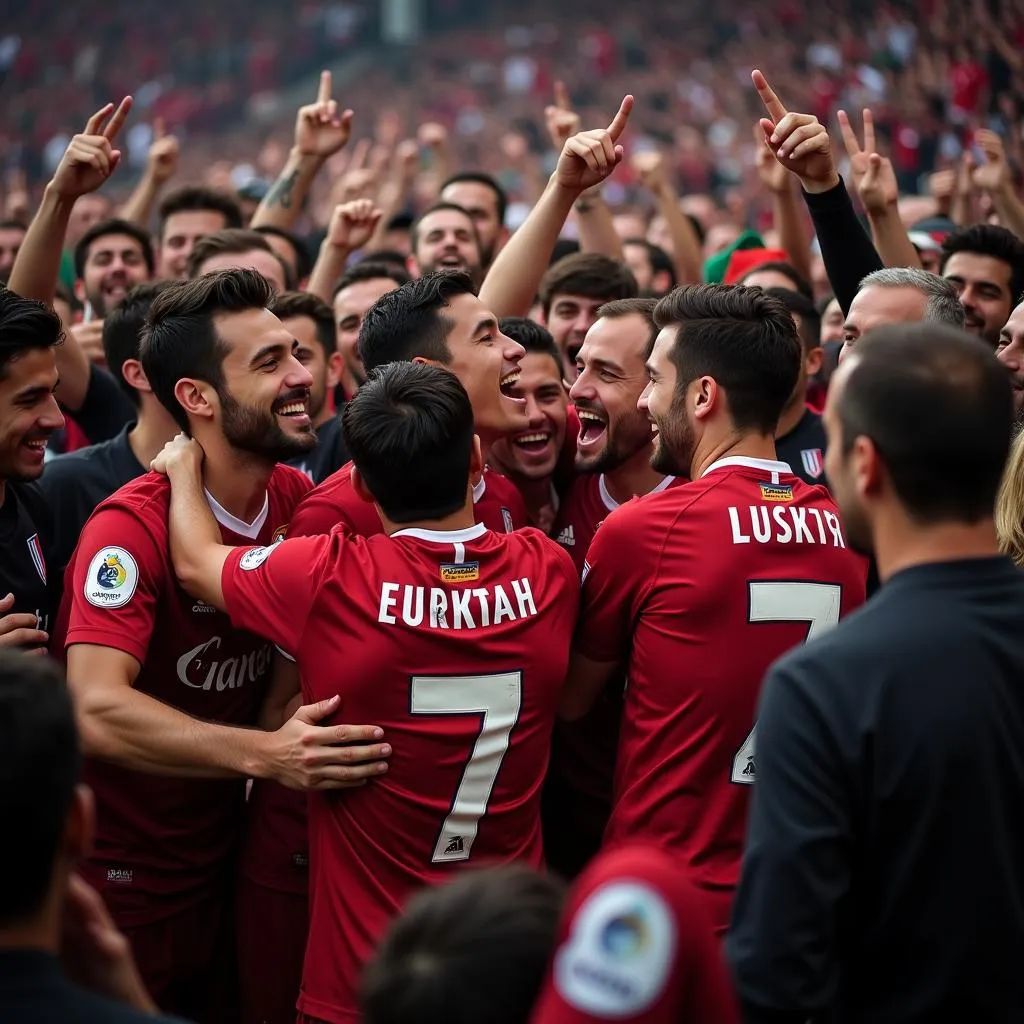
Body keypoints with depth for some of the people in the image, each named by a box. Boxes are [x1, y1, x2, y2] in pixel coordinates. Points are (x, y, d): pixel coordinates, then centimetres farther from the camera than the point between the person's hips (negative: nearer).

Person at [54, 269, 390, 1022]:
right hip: (121, 876, -6)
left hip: (226, 859, 6)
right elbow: (97, 711, -33)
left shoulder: (300, 501, -2)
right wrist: (265, 754, -39)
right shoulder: (132, 526, -23)